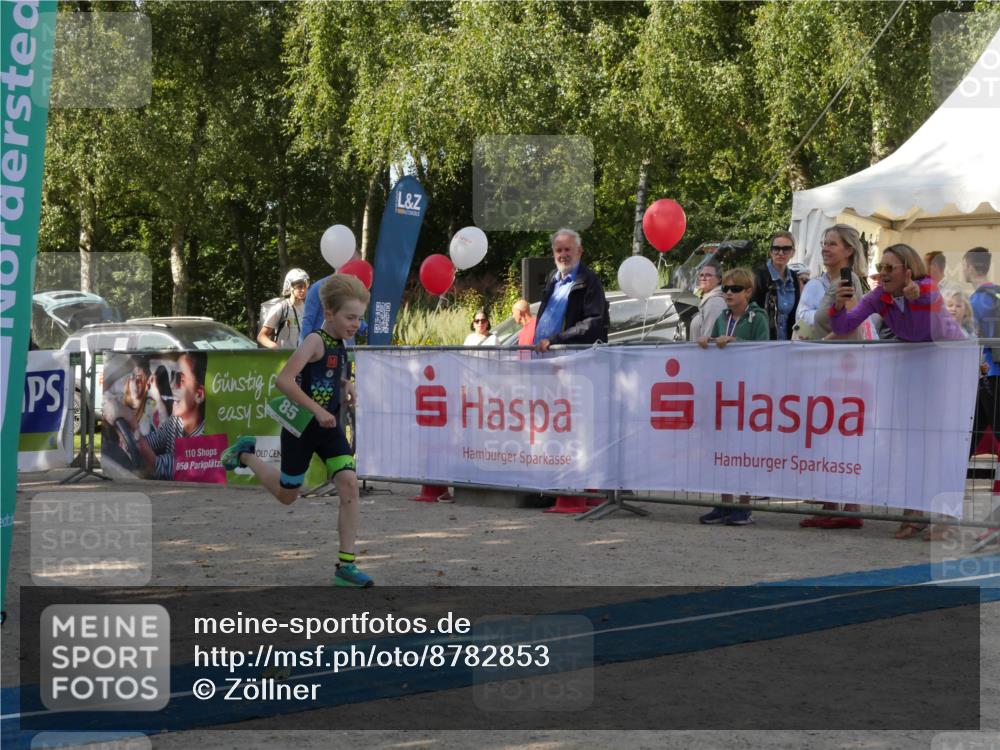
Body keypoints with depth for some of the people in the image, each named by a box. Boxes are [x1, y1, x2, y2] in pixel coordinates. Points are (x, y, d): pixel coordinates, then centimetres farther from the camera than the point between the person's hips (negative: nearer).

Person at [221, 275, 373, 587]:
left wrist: (345, 385, 5)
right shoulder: (316, 341, -20)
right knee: (286, 495, 12)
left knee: (349, 484, -12)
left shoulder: (339, 344, 5)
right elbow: (284, 380, -29)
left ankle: (346, 565, -10)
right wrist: (317, 410, -27)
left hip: (328, 426, 6)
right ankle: (246, 453, 40)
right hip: (301, 426, -6)